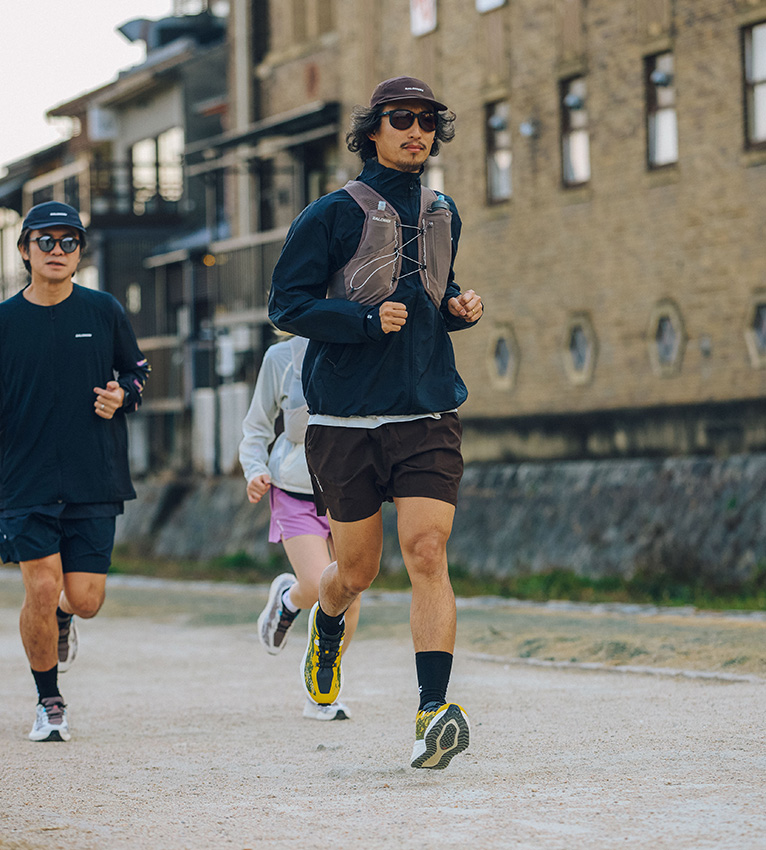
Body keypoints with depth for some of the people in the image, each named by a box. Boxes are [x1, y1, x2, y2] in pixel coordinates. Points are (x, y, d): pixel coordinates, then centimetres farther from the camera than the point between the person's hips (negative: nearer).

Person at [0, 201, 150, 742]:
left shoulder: (104, 312, 3)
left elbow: (137, 371, 16)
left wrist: (122, 396, -6)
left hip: (94, 480, 1)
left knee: (85, 599, -5)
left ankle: (62, 619, 35)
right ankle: (49, 703, 9)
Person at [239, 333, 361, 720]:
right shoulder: (281, 358, -6)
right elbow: (257, 427, 4)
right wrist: (254, 470, -13)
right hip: (297, 491, -2)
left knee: (348, 598, -2)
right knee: (317, 589, -19)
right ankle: (287, 598, 19)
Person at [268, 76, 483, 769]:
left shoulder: (443, 215, 15)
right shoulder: (333, 214, -2)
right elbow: (287, 303, -6)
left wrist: (457, 307, 8)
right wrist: (368, 317, -19)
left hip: (429, 413, 2)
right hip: (347, 418, -2)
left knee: (427, 552, -14)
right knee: (358, 570, 8)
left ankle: (434, 711, -20)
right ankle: (327, 622, 44)